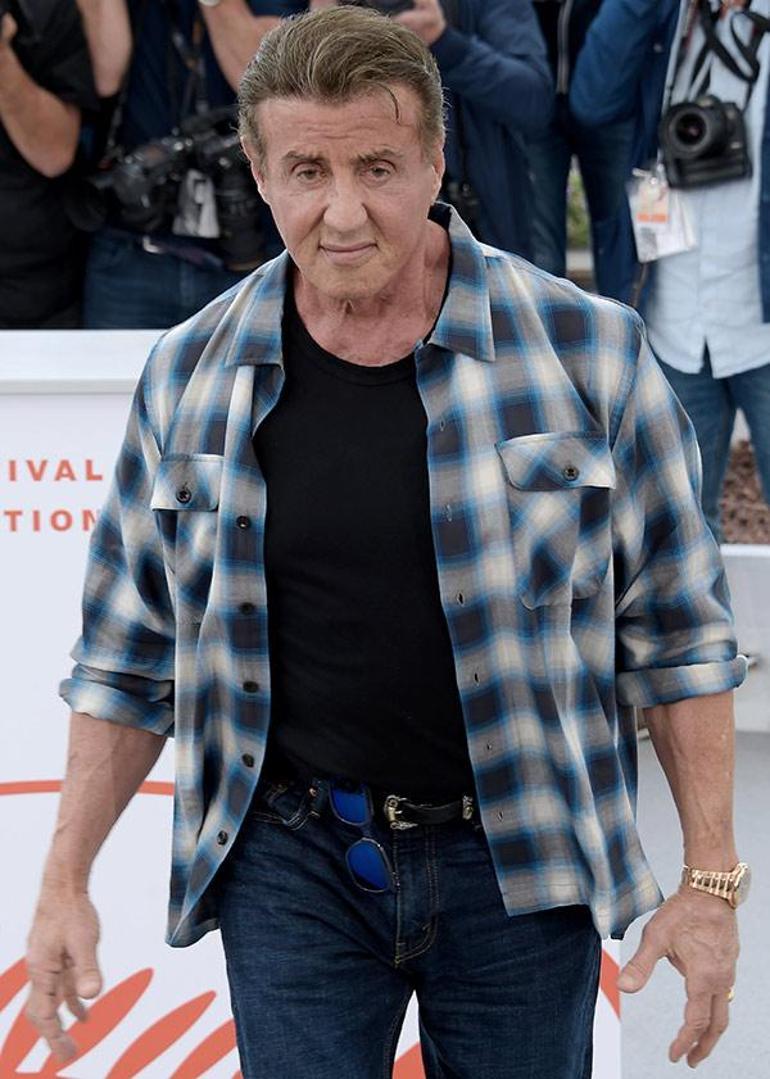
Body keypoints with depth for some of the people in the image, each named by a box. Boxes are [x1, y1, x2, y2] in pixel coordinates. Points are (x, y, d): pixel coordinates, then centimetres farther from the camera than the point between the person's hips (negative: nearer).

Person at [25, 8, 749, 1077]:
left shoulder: (584, 351, -7)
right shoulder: (192, 377, 0)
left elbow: (677, 633, -1)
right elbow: (129, 658, 9)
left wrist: (710, 879, -3)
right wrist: (66, 881, 5)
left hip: (519, 863, -1)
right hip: (291, 862, 1)